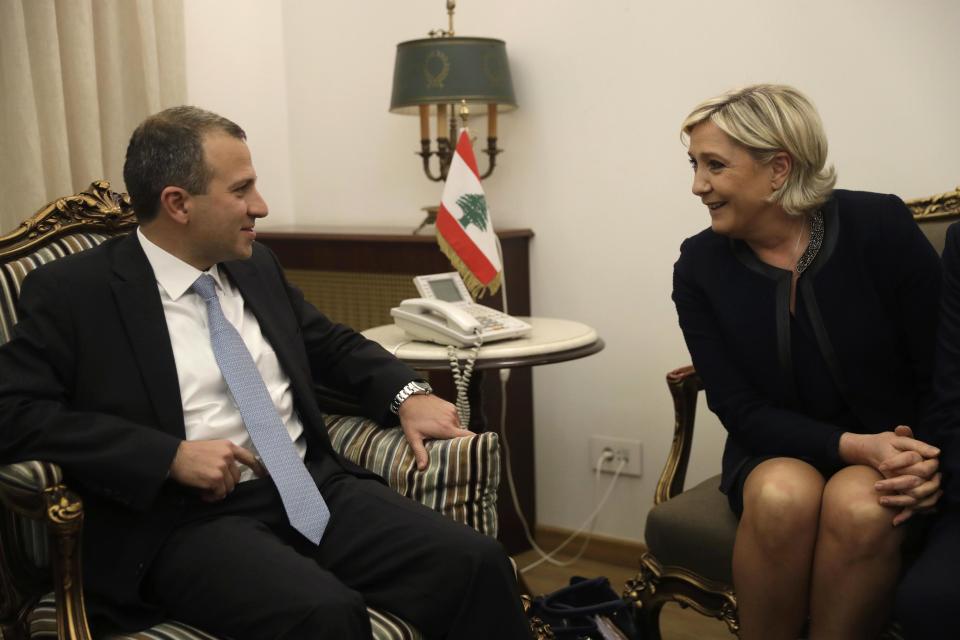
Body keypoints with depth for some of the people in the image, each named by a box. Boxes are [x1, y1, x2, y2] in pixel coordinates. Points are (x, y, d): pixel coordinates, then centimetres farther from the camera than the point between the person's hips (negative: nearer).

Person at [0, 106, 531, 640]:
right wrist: (172, 455, -19)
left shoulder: (257, 265, 15)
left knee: (476, 563, -18)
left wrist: (408, 395, 6)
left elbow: (334, 345, 26)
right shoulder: (73, 292, -2)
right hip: (191, 519, -5)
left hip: (315, 488, 6)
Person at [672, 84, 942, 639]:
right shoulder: (700, 266, -6)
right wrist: (851, 447, -22)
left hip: (896, 450, -1)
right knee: (782, 496, -33)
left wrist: (931, 461, -24)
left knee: (859, 506, -34)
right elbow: (739, 407, -8)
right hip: (778, 450, 1)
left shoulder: (882, 226, -11)